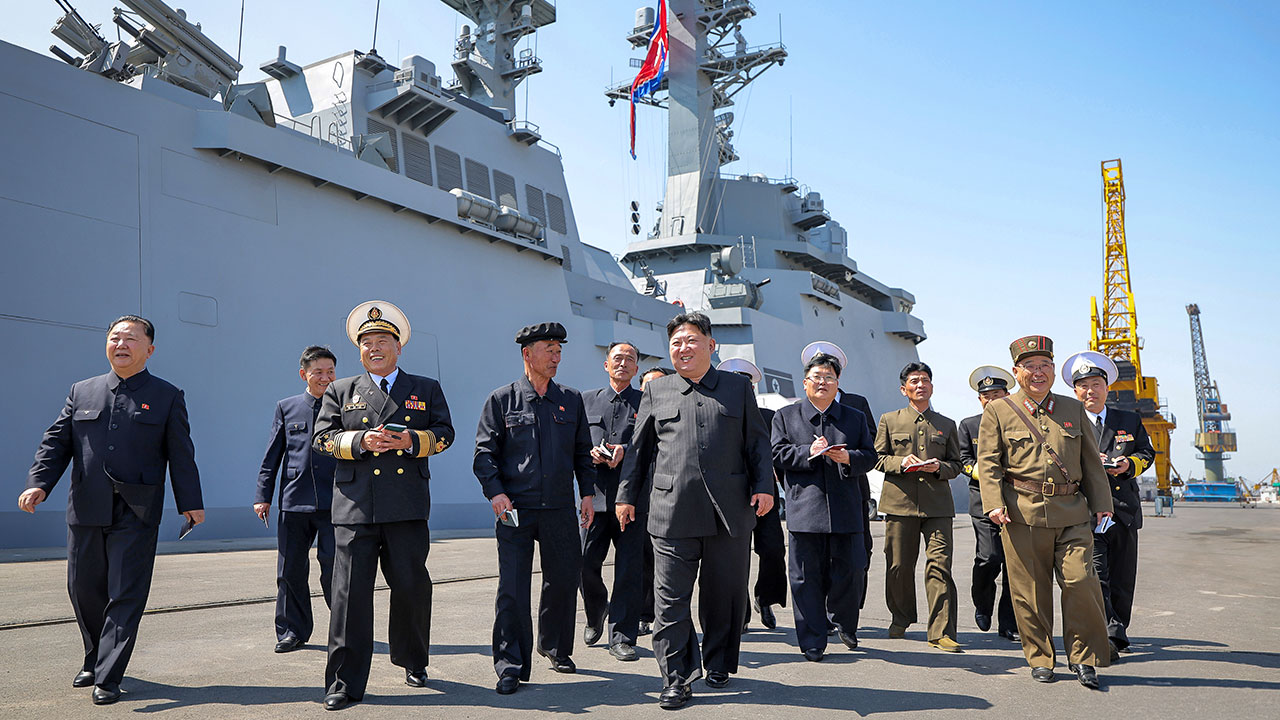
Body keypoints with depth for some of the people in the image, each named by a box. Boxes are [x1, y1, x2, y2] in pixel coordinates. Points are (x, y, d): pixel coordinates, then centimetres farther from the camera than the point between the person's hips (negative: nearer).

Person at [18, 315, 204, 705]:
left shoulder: (167, 397, 5)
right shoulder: (81, 392, 12)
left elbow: (181, 454, 3)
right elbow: (56, 442, 9)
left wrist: (190, 503, -1)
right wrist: (39, 483, -8)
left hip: (137, 515, -3)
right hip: (86, 511, 3)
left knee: (125, 595, -4)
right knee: (83, 589, 12)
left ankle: (108, 677, 2)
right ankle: (94, 659, 33)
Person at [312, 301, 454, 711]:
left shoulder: (426, 389, 15)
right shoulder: (340, 391, 15)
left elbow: (444, 432, 8)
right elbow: (323, 439, 7)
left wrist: (412, 440, -11)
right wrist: (361, 441, -11)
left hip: (408, 507, 1)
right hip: (355, 507, 0)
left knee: (411, 585, 5)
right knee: (350, 590, -4)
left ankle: (413, 661, 28)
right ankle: (345, 682, 3)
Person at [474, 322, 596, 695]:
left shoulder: (571, 400, 12)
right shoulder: (501, 400, 3)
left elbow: (583, 452, 17)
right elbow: (484, 452, 1)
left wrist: (587, 493, 9)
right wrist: (495, 492, -11)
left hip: (561, 509, 3)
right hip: (515, 510, -3)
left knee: (564, 580, 9)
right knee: (513, 588, -4)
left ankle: (555, 647, 32)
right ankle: (511, 666, 5)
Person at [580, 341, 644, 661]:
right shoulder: (587, 400, 14)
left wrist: (625, 451, -15)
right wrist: (590, 453, -6)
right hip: (596, 494, 2)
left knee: (629, 569, -2)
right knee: (586, 563, 1)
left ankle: (622, 637, 9)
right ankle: (596, 614, 30)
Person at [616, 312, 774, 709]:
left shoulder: (738, 387, 13)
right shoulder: (656, 390, 14)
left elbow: (757, 442, 11)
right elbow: (639, 448, 15)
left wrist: (763, 486, 0)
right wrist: (626, 495, 11)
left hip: (729, 511, 0)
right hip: (672, 512, 0)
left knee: (725, 594, 8)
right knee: (671, 599, -2)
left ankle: (719, 665, 26)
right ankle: (676, 678, 6)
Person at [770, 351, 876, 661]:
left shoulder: (855, 418, 16)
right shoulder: (785, 416, 10)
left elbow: (870, 456, 9)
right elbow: (778, 454, 1)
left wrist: (847, 458, -11)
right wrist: (810, 452, -14)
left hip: (845, 510, 2)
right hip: (804, 508, -1)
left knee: (850, 571, 3)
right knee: (806, 577, 1)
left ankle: (844, 624, 31)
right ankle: (812, 642, 11)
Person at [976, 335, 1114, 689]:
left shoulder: (1073, 408, 15)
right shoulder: (998, 411, 6)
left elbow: (1091, 461, 17)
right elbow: (988, 462, 2)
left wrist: (1101, 504, 11)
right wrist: (994, 503, -10)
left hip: (1072, 512, 2)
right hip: (1023, 513, -2)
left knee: (1081, 581, -7)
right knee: (1030, 590, 2)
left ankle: (1083, 657, 10)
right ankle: (1040, 659, 17)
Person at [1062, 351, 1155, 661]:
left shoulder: (1130, 421, 15)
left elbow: (1147, 452, 15)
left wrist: (1129, 464, -6)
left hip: (1124, 510, 4)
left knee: (1123, 580, 9)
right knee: (1095, 577, -11)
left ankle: (1117, 634, 22)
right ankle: (1101, 639, -10)